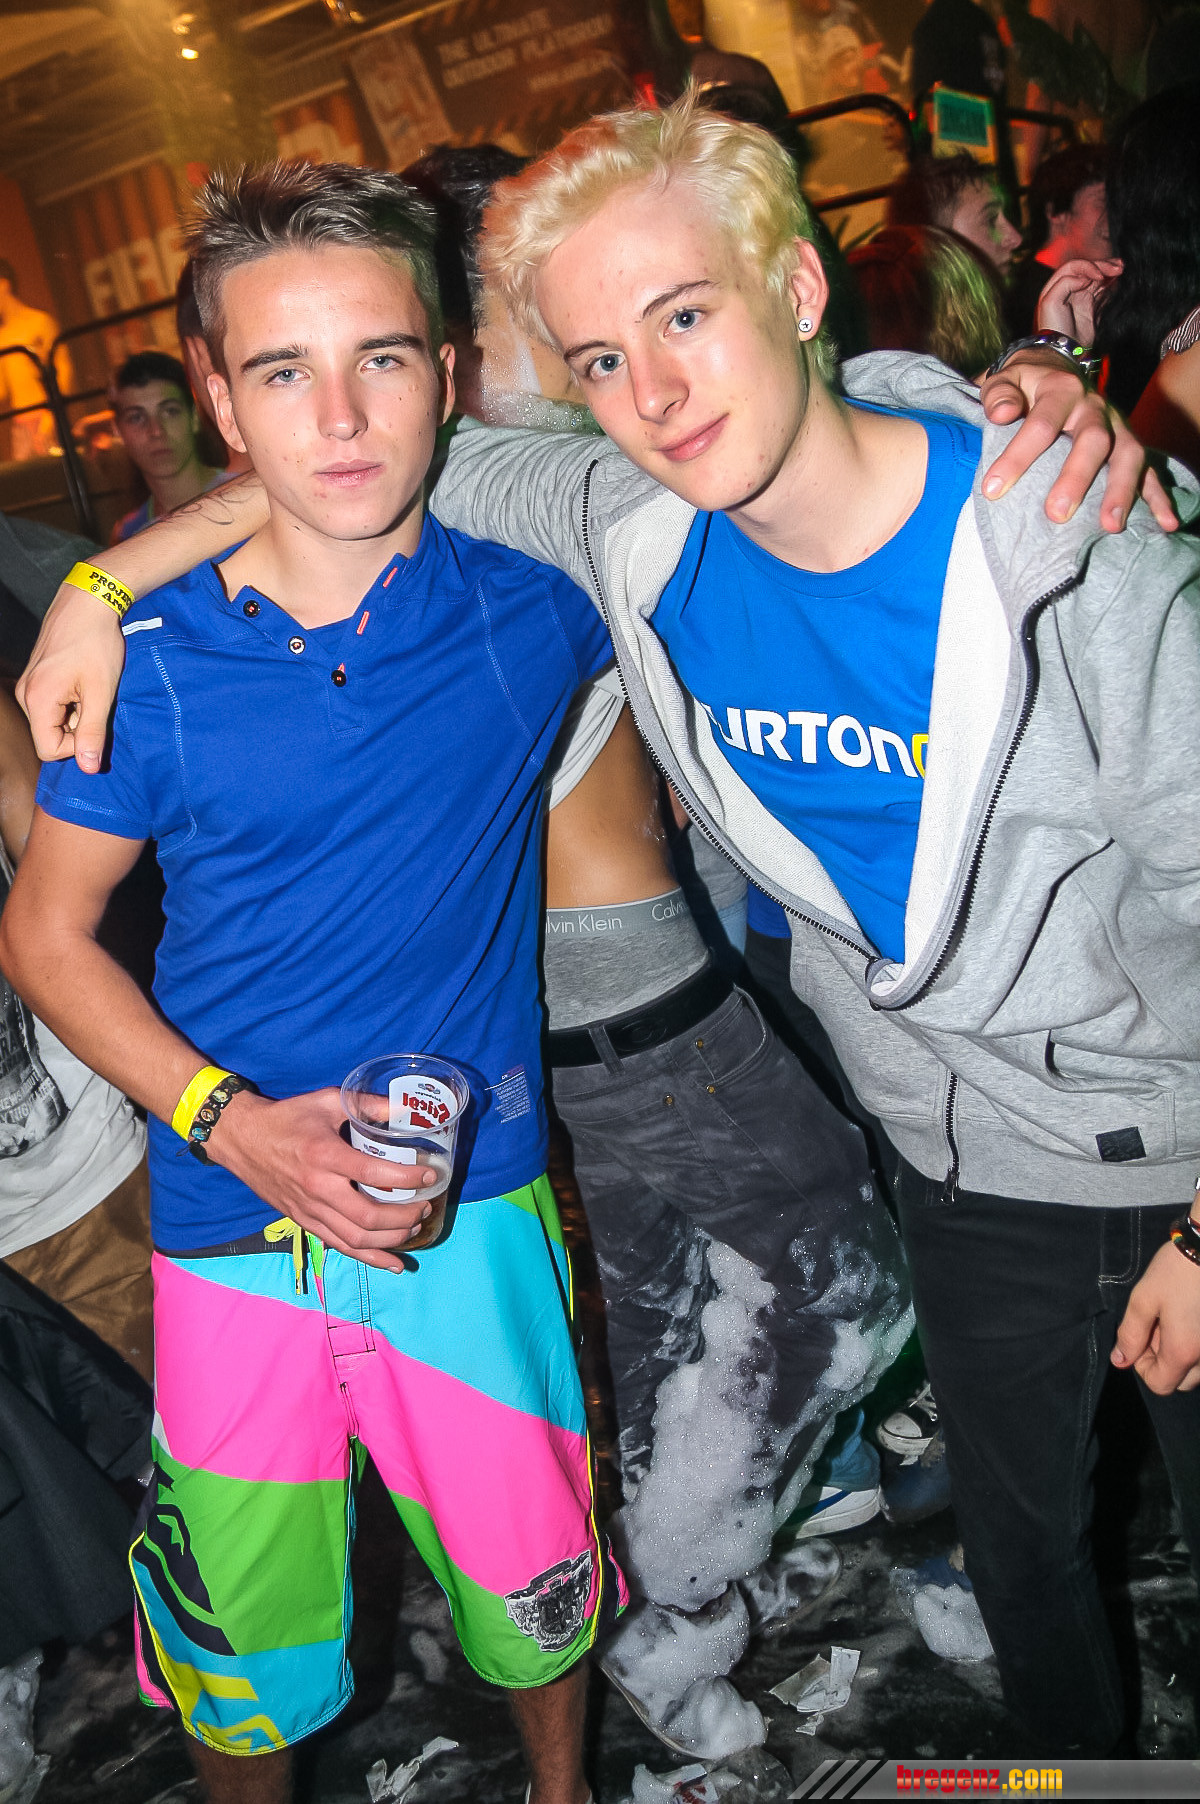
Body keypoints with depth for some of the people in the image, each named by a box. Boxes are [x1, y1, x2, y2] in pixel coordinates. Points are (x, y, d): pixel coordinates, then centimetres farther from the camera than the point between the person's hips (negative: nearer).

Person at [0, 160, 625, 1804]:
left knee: (535, 1588, 18)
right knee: (242, 1638, 16)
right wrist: (232, 1120, -14)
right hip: (231, 1221, 0)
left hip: (474, 1203, 0)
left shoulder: (528, 607, -7)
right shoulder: (149, 656, -10)